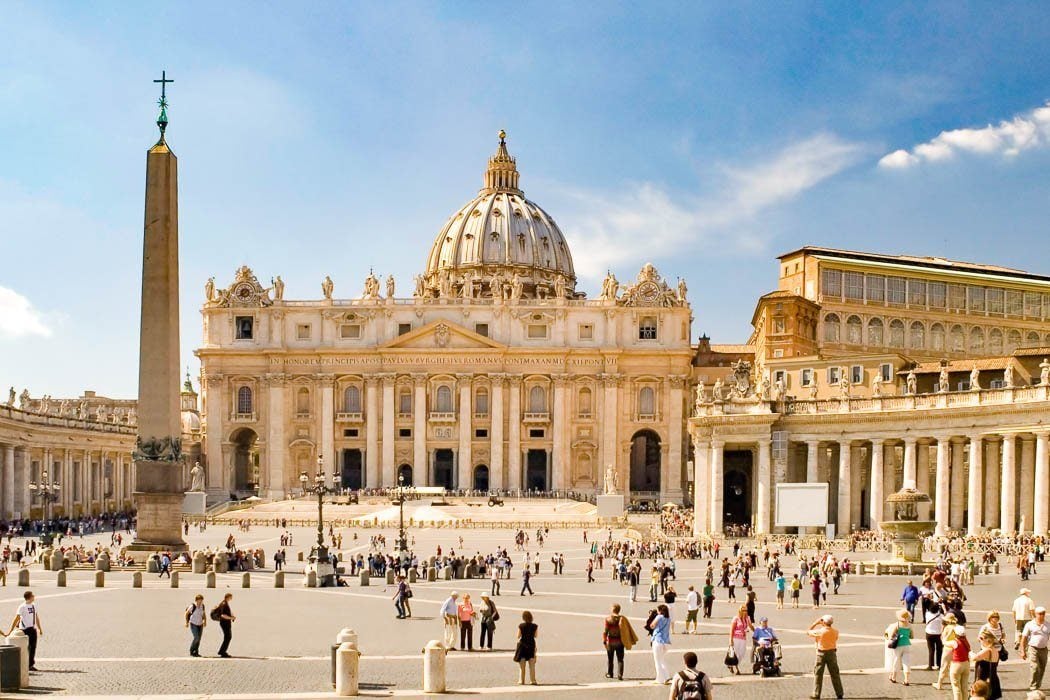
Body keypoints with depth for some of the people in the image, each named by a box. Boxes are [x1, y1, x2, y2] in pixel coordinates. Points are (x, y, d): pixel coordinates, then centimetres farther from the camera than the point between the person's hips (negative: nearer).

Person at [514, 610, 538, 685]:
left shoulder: (521, 626, -12)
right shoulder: (534, 626, -6)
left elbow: (518, 636, -8)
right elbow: (536, 636, 4)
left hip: (522, 645, -1)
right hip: (531, 645, 1)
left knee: (522, 665, 8)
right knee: (532, 665, 9)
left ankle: (521, 680, 8)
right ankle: (533, 680, 7)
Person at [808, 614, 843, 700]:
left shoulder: (820, 631, -18)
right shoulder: (835, 632, -7)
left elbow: (808, 631, -4)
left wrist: (816, 623, -1)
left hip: (821, 653, -3)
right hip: (832, 653, 3)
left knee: (818, 673, 7)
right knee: (834, 674, 13)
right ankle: (839, 693, 19)